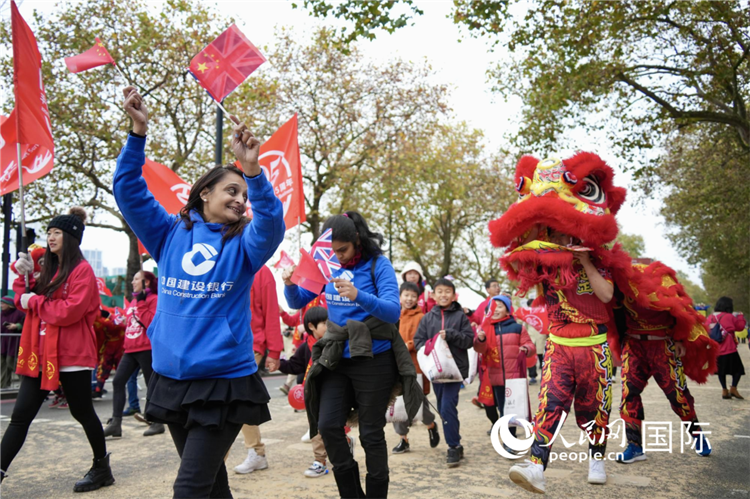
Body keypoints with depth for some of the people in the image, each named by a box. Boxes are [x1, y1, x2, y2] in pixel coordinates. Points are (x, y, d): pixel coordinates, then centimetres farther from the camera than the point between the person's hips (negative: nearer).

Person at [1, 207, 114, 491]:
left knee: (82, 412, 6)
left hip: (71, 356, -7)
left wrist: (35, 302, -11)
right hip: (40, 354, 7)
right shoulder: (49, 269, 15)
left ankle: (102, 468, 23)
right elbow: (26, 302, 17)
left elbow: (70, 311, -21)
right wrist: (24, 277, 2)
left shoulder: (82, 271, -10)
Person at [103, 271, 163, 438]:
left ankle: (158, 423, 11)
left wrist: (141, 304, -19)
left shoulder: (153, 299, -8)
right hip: (130, 349, 9)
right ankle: (115, 423, 3)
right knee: (118, 381, 1)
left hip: (146, 349, -8)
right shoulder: (134, 301, 18)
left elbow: (151, 323, -19)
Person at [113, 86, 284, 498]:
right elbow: (128, 192, -1)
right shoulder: (171, 234, 6)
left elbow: (271, 222, -20)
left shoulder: (243, 245, 0)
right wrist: (139, 131, -12)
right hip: (171, 377, 3)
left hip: (225, 381, -3)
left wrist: (252, 169, -36)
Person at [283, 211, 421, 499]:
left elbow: (393, 311, -23)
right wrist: (290, 285, -17)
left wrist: (359, 296, -40)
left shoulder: (378, 265, -11)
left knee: (371, 433, 4)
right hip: (337, 359, 5)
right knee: (327, 425, -1)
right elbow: (297, 303, 6)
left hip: (373, 359, -4)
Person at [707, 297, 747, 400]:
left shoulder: (710, 318, 3)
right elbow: (740, 326, 0)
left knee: (721, 371, 16)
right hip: (729, 349, -5)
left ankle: (724, 390, 16)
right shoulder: (730, 317, -11)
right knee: (738, 369, 9)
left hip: (716, 350, 5)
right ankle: (733, 388, 0)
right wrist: (740, 316, 14)